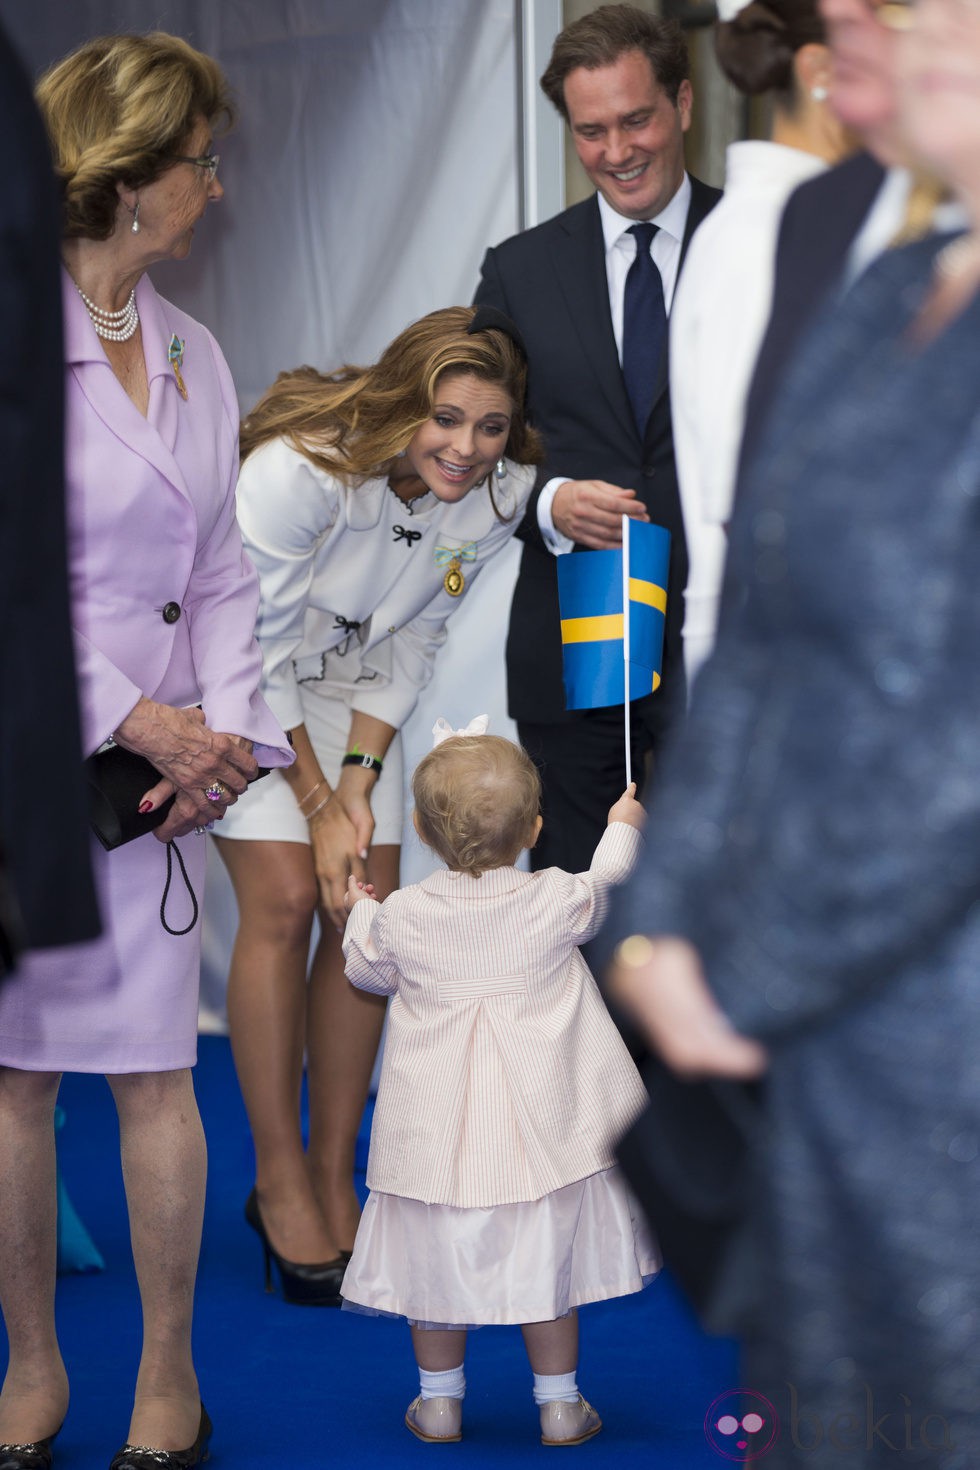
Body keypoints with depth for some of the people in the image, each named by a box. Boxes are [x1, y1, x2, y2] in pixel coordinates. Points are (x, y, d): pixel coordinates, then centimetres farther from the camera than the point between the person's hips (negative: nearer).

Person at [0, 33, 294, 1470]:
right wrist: (133, 717, -15)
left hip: (153, 762, 4)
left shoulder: (193, 354, 10)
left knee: (151, 1069, 4)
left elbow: (222, 571, 10)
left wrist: (222, 733, -4)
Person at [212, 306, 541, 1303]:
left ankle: (333, 1179, 7)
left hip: (354, 686, 5)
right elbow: (256, 650, -22)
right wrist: (317, 803, -19)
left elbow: (408, 650, -5)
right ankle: (279, 1186, -6)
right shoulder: (298, 470, -32)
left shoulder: (499, 498, -16)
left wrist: (356, 786, -15)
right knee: (284, 900, -15)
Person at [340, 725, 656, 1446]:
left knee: (437, 1264, 14)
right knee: (545, 1263, 10)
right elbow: (604, 884, 13)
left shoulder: (399, 917, -7)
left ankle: (440, 1400, 24)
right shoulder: (557, 901, -9)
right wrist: (622, 827, 33)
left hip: (437, 1132, 1)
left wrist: (360, 914, 34)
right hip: (539, 1129, 0)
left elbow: (369, 972, 14)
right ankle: (560, 1403, 18)